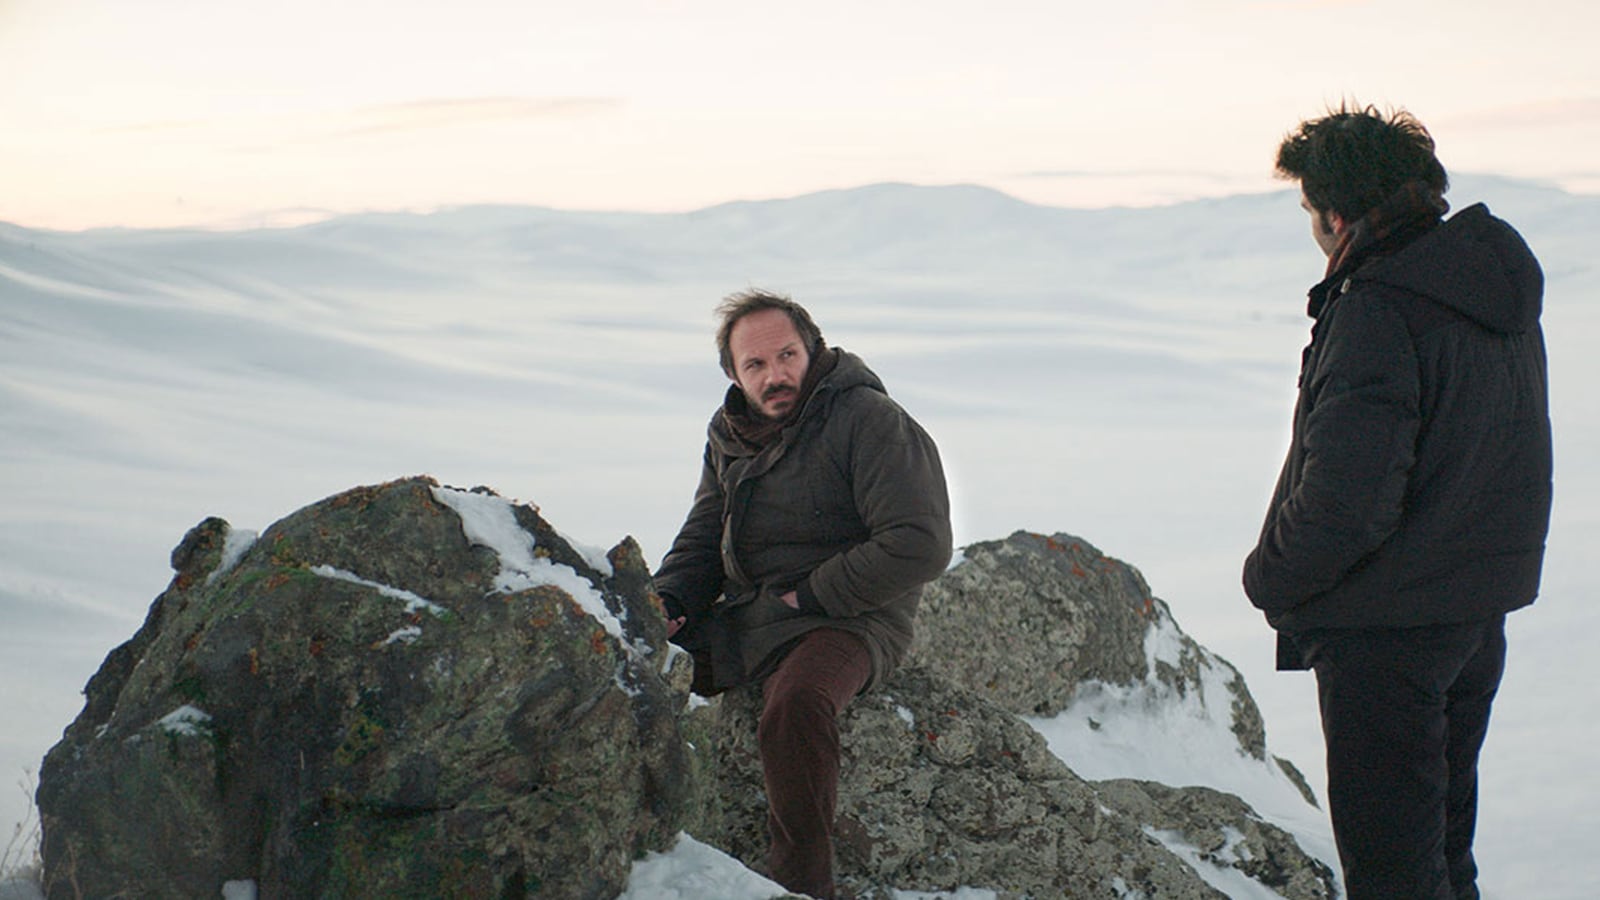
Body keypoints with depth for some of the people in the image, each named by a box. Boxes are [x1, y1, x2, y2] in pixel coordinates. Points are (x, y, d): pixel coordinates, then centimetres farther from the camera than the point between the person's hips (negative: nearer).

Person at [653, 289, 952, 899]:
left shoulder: (870, 422, -11)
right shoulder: (729, 435, 12)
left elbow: (919, 546, -18)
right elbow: (702, 539, 23)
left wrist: (812, 595, -16)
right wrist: (667, 603, 2)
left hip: (847, 621, -7)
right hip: (738, 619, 7)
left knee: (797, 701, -38)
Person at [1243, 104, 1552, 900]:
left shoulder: (1378, 313, -23)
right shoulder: (1502, 293, 6)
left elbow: (1344, 503, -26)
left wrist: (1269, 576, -9)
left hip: (1387, 627, -9)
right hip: (1481, 609, 9)